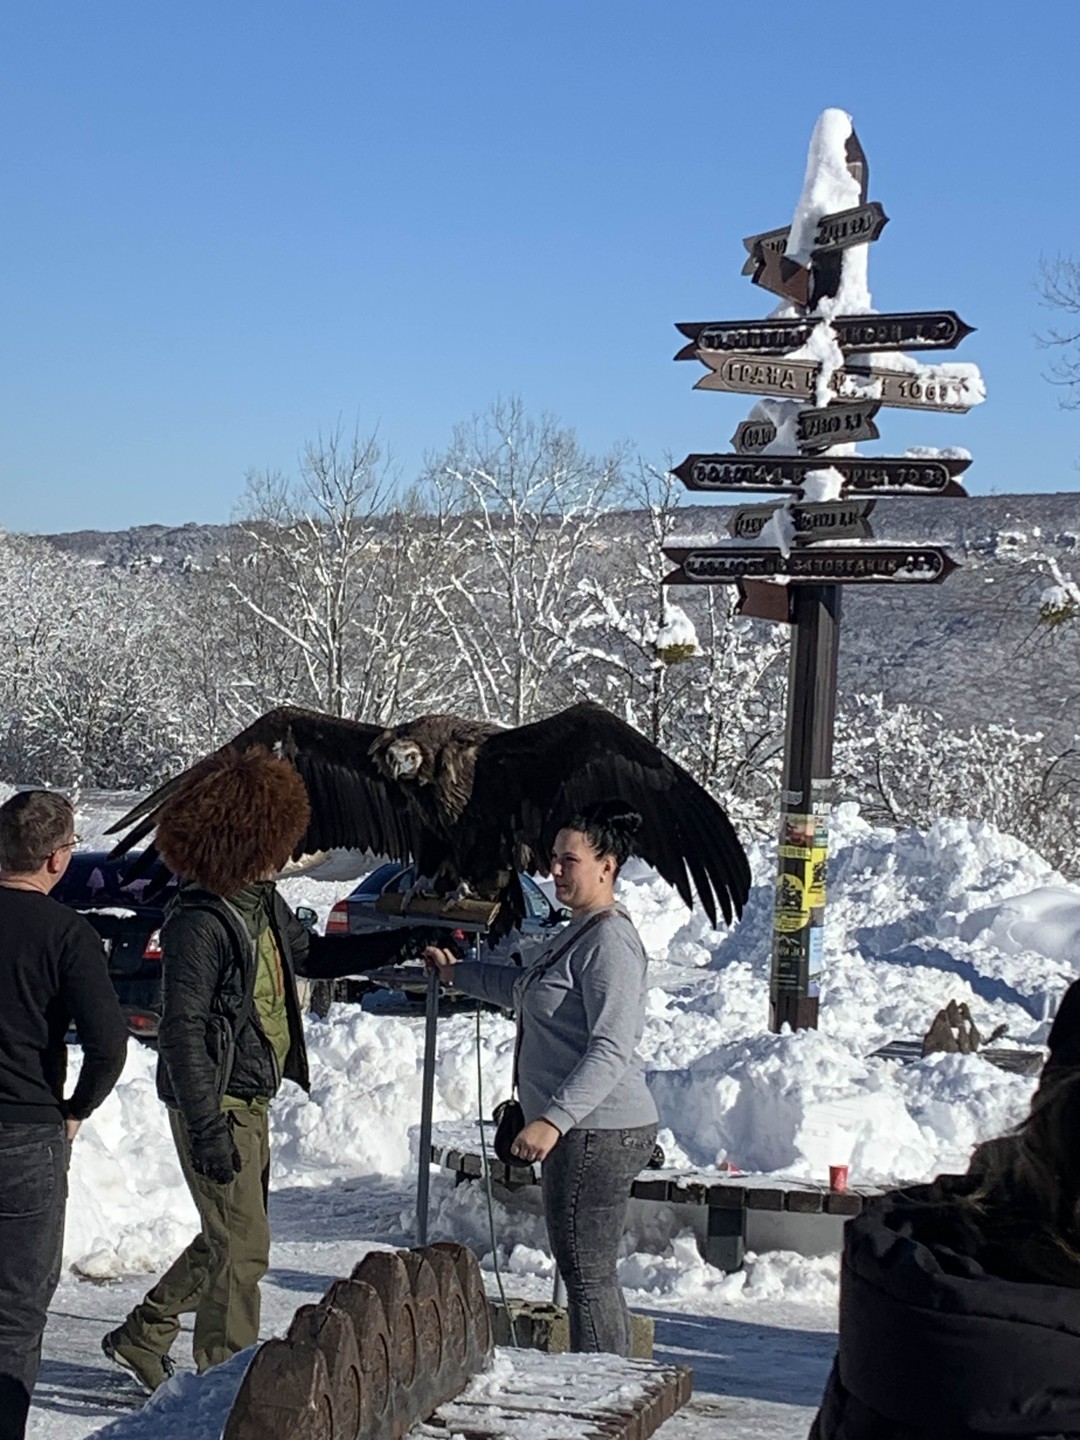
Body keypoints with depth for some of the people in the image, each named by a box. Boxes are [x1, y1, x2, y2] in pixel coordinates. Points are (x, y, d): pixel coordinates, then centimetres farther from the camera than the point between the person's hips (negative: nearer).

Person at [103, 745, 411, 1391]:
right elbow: (182, 1030, -22)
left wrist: (401, 940, 18)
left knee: (230, 1238, 18)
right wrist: (207, 1130, -24)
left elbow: (310, 954, 25)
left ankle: (144, 1336, 33)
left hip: (253, 1099, 9)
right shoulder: (198, 922, -21)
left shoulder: (264, 903, 7)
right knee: (243, 1246, -3)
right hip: (216, 1102, -9)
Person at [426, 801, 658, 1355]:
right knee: (593, 1274, 14)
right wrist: (457, 973, 39)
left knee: (586, 1274, -7)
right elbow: (528, 989, 36)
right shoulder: (579, 933, 17)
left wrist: (553, 1120, -30)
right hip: (587, 1130, 11)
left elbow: (610, 1053, -24)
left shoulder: (611, 941, -16)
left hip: (598, 1134, -11)